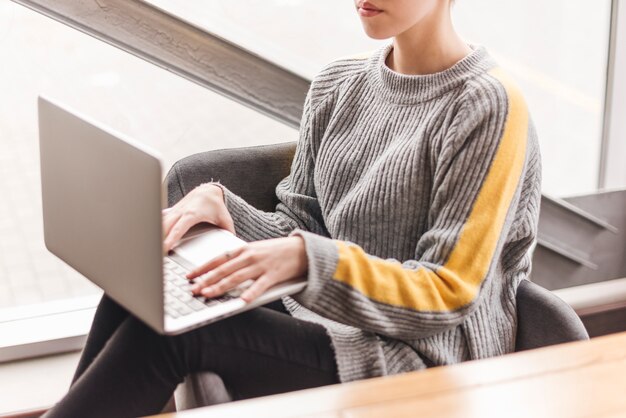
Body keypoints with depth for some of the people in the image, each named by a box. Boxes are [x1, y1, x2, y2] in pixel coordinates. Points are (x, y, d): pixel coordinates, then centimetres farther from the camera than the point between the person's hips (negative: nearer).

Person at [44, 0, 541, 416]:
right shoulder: (338, 83, 8)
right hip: (326, 314, 7)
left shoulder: (489, 108, -14)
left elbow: (449, 294, -17)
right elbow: (300, 228, 9)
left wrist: (308, 258, -30)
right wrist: (221, 203, -11)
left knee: (171, 331, -23)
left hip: (424, 357, -7)